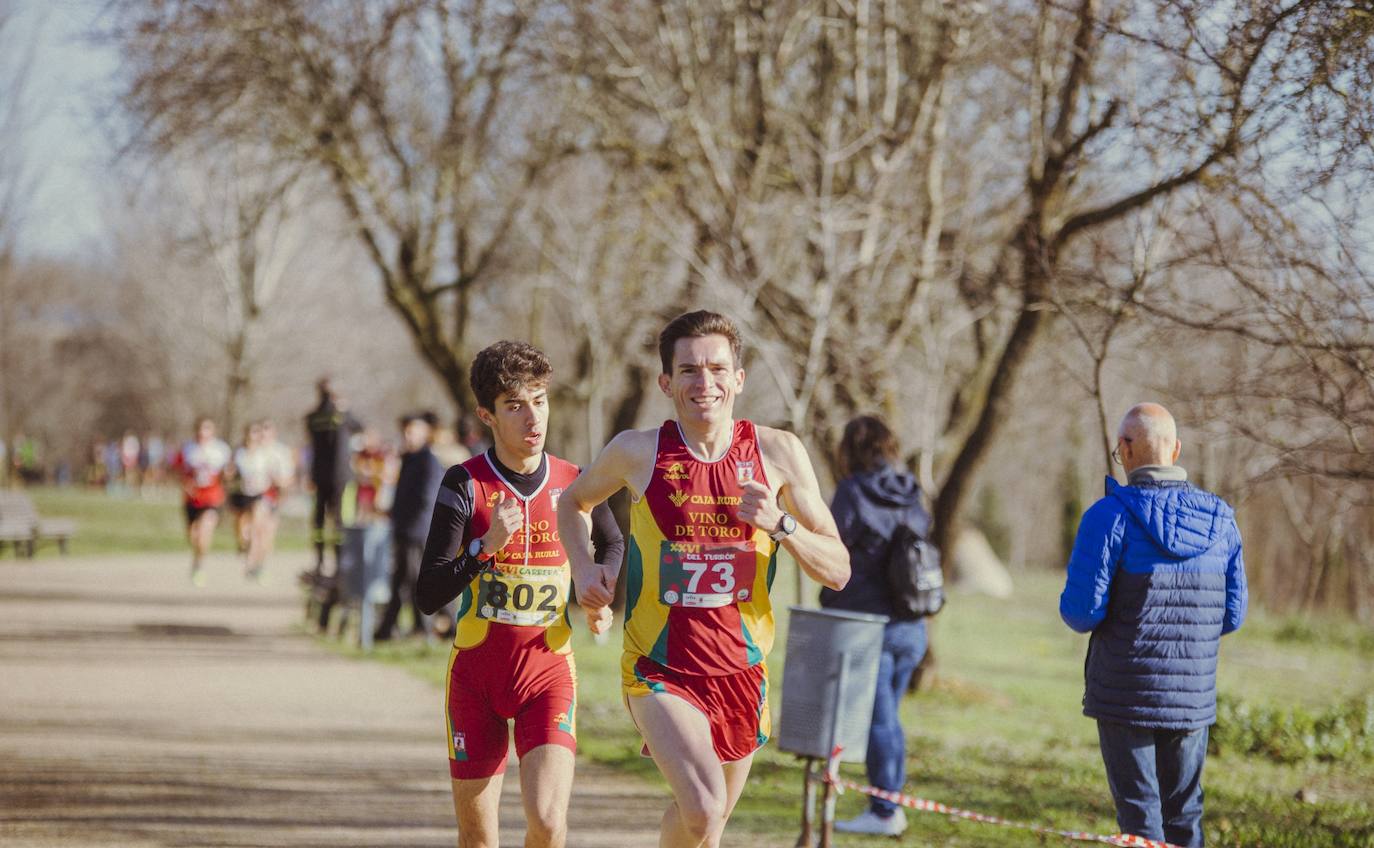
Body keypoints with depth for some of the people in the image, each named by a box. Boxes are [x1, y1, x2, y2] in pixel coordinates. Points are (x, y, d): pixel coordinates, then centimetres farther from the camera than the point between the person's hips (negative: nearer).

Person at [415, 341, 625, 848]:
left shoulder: (574, 484, 0)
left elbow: (613, 545, 23)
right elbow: (428, 596, -13)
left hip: (549, 671, 0)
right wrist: (486, 545, -26)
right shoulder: (465, 484, -7)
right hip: (476, 673, 0)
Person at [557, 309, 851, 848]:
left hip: (741, 671, 3)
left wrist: (780, 524, -19)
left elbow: (838, 571, -1)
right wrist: (583, 568, -2)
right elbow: (573, 502, 17)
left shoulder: (777, 453, -3)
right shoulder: (638, 452, -5)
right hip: (660, 671, -3)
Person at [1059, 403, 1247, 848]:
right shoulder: (1220, 519, 3)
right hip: (1193, 697, 4)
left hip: (1125, 694, -4)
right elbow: (1232, 615, 6)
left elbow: (1081, 612, -15)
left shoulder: (1110, 515, -12)